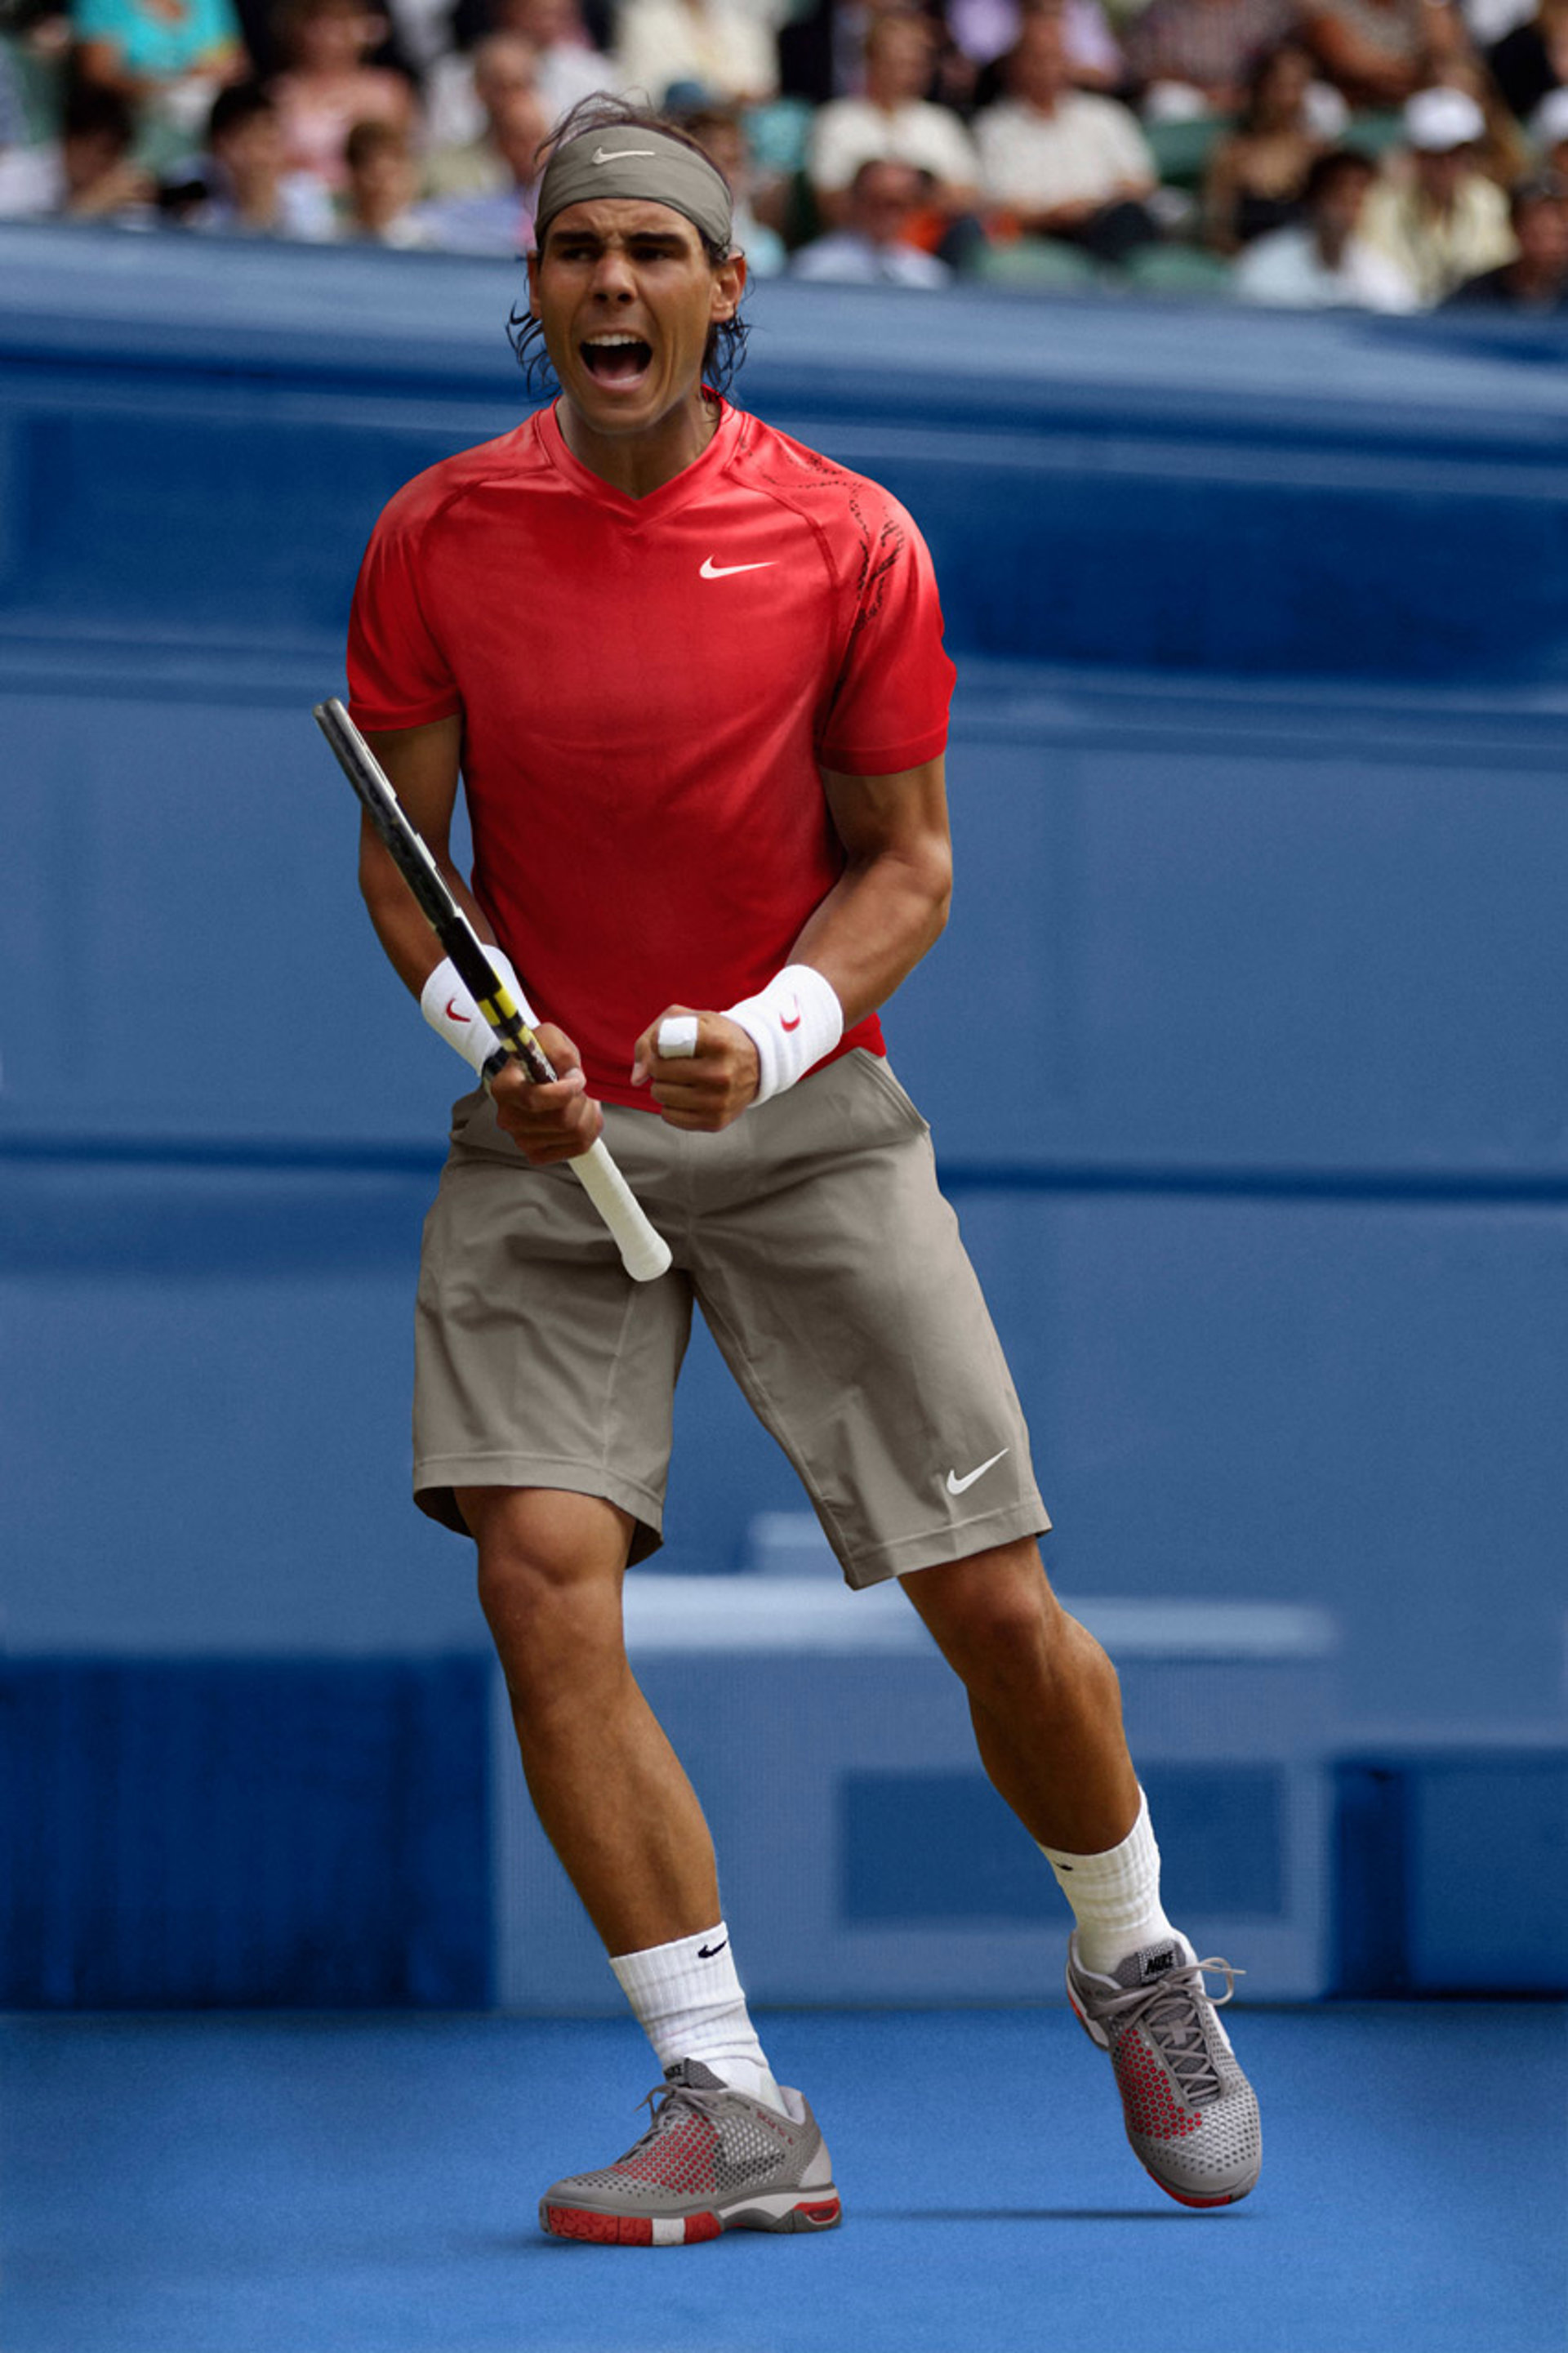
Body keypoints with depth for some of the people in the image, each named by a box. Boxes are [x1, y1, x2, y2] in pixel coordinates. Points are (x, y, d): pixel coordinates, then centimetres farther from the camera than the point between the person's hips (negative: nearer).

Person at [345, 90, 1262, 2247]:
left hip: (805, 1122, -1)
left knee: (992, 1598, -2)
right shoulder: (438, 538, -2)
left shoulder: (850, 543, -4)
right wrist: (475, 1020, -15)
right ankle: (730, 2107, -10)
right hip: (549, 1133, 1)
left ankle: (1133, 1963, 28)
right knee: (541, 1572, -17)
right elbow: (399, 849, 4)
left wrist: (776, 1032, -17)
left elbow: (906, 861, 0)